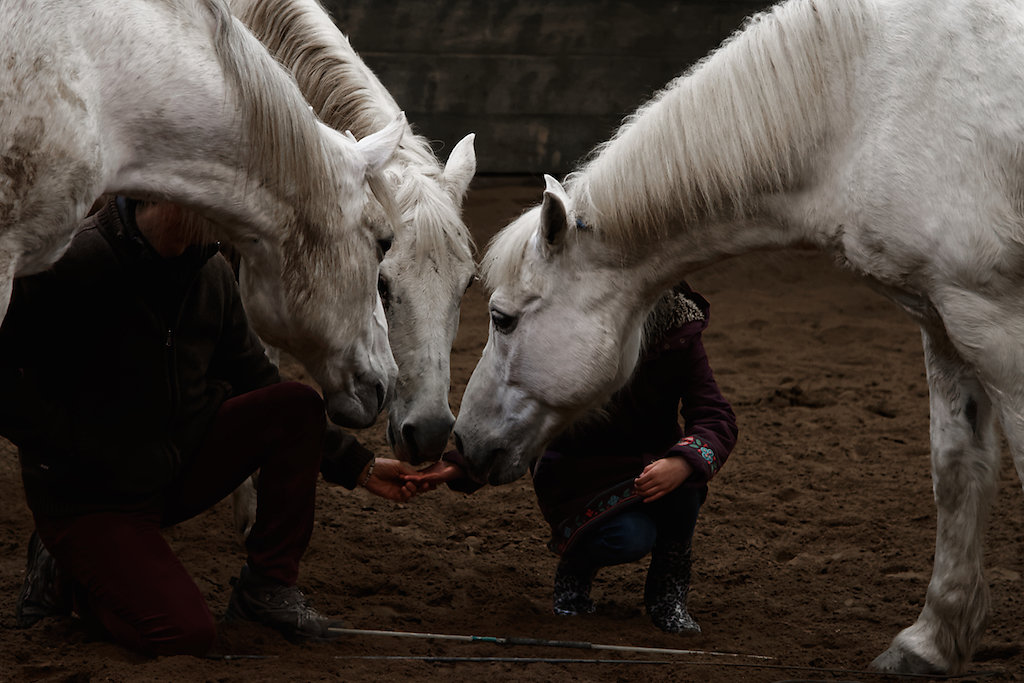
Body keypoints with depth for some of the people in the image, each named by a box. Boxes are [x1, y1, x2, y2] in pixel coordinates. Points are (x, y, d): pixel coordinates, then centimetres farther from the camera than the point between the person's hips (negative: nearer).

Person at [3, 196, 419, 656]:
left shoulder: (210, 272, 3)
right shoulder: (71, 262, -19)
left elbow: (255, 382, 11)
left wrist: (357, 465, 7)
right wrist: (83, 446, -27)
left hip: (183, 463, 7)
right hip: (90, 497, -7)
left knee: (298, 405, -10)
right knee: (186, 634, -22)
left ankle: (269, 584, 0)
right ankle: (65, 570, 6)